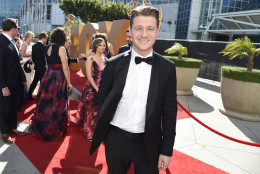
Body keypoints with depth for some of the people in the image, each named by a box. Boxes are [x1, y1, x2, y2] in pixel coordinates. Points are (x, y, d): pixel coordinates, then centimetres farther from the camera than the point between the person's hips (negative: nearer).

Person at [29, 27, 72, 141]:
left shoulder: (47, 48, 7)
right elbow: (65, 68, -14)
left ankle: (41, 127, 34)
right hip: (58, 78, -7)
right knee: (56, 105, 5)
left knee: (45, 102, 18)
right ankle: (53, 131, 18)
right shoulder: (61, 48, -13)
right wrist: (68, 83, -8)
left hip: (47, 76, 7)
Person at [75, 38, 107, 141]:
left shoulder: (105, 59, 8)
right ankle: (90, 133, 16)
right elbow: (89, 76, -10)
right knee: (91, 110, 1)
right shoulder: (90, 59, -4)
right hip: (91, 89, -4)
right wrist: (97, 89, -15)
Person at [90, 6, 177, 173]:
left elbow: (169, 111, -4)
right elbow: (101, 100, 3)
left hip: (149, 142, 0)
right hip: (116, 138, 1)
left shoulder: (167, 68, -6)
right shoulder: (114, 64, -7)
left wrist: (167, 150, -3)